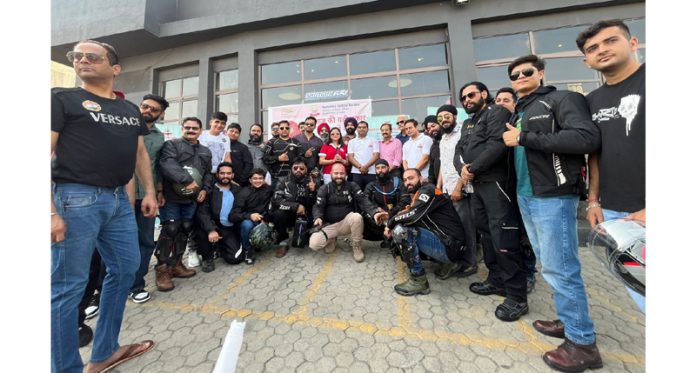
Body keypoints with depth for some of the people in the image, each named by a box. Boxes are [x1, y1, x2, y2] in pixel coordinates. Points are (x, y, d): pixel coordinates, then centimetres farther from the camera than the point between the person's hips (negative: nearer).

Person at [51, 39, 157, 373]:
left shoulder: (131, 110, 17)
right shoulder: (62, 98, 1)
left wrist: (149, 192, 9)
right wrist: (50, 211, -16)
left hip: (119, 199, 6)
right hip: (76, 198, -5)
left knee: (125, 270, 12)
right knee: (67, 286, 1)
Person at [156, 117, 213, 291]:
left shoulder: (206, 152, 17)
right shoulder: (171, 144, -3)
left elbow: (208, 173, 23)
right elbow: (167, 164, -21)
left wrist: (205, 188, 6)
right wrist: (186, 180, -31)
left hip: (191, 198, 6)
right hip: (171, 196, -6)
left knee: (185, 230, 10)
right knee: (170, 230, -8)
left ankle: (176, 264, 25)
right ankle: (162, 269, 6)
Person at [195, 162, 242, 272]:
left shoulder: (238, 190, 6)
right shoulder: (209, 190, -6)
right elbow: (202, 212, -17)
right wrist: (211, 230, -30)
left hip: (230, 229, 2)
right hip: (213, 227, -1)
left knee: (234, 257, -12)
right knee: (202, 231, -34)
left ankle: (220, 246, 25)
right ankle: (208, 258, -4)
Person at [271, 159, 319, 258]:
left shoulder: (314, 182, -5)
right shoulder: (283, 181, -6)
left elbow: (315, 205, -8)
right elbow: (276, 200, -17)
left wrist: (313, 192, -28)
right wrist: (296, 206, -26)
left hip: (306, 216, 1)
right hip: (289, 214, -1)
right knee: (278, 214, -30)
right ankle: (283, 241, -6)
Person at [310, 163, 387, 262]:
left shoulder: (352, 186, 0)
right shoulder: (324, 189, 1)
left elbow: (363, 201, -13)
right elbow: (318, 206, -7)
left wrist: (374, 212, -33)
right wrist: (318, 217, -32)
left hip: (346, 222, 0)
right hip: (329, 225, 0)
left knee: (357, 217, -34)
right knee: (314, 244, -24)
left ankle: (357, 248, -9)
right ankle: (331, 239, 12)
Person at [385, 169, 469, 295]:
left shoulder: (428, 190, -10)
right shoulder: (416, 197, 17)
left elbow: (413, 215, -25)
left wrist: (390, 222, -10)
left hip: (449, 246, -9)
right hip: (439, 240, 9)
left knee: (400, 231, -21)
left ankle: (418, 281, -9)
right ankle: (446, 263, 15)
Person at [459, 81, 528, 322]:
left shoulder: (496, 112, -1)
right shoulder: (473, 122, 26)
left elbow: (497, 145, -17)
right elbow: (461, 150, 19)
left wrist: (473, 169, -12)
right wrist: (464, 166, 0)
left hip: (496, 182, -9)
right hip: (479, 184, 9)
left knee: (503, 238, -9)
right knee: (486, 234, 13)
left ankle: (516, 297, 2)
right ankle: (496, 280, 25)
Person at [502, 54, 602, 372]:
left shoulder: (561, 99, -3)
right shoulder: (517, 113, 18)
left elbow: (588, 138, -19)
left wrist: (525, 138, -18)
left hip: (553, 197, -7)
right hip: (524, 196, 7)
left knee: (559, 268, -2)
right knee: (549, 264, 15)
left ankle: (583, 343, 15)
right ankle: (569, 322, 31)